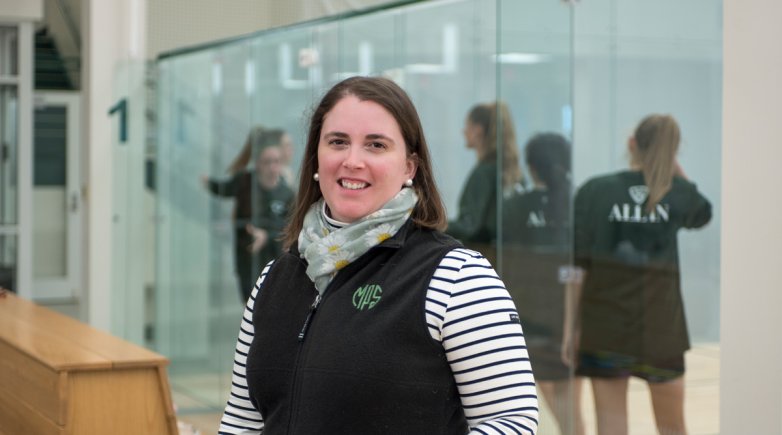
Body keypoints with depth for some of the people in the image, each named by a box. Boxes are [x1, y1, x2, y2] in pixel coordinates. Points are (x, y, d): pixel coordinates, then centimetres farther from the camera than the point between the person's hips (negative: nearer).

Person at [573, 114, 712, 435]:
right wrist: (674, 168, 15)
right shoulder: (677, 193, 0)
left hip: (605, 321, -1)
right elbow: (703, 213, 25)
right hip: (661, 323, 1)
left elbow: (576, 265, -8)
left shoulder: (595, 191, -6)